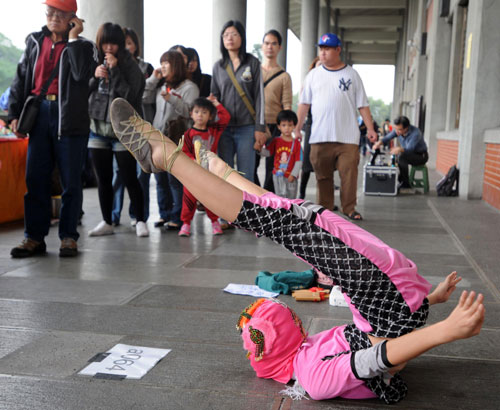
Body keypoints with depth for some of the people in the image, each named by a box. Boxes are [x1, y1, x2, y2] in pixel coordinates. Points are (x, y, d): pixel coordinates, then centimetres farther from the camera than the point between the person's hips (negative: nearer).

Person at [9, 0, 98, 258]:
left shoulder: (82, 45, 4)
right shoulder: (34, 41, 16)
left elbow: (82, 73, -16)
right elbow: (21, 78, 16)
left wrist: (73, 37, -10)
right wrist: (14, 113, 8)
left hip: (69, 116, -4)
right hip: (39, 113, 4)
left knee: (71, 181, 0)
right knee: (35, 179, 3)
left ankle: (68, 237, 9)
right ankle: (34, 237, 10)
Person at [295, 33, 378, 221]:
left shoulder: (351, 74, 8)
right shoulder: (313, 75, 11)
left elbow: (362, 105, 8)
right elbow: (304, 104, 11)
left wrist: (370, 128, 0)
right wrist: (297, 128, 4)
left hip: (348, 136, -1)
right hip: (320, 136, 1)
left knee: (349, 174, -5)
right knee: (323, 176, 5)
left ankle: (349, 208, 6)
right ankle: (324, 209, 16)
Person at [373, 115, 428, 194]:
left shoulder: (415, 133, -31)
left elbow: (409, 149, -40)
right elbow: (387, 138, -10)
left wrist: (400, 149, -61)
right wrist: (379, 143, -33)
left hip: (421, 156, -8)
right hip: (409, 155, 8)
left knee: (401, 156, -32)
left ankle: (406, 186, -26)